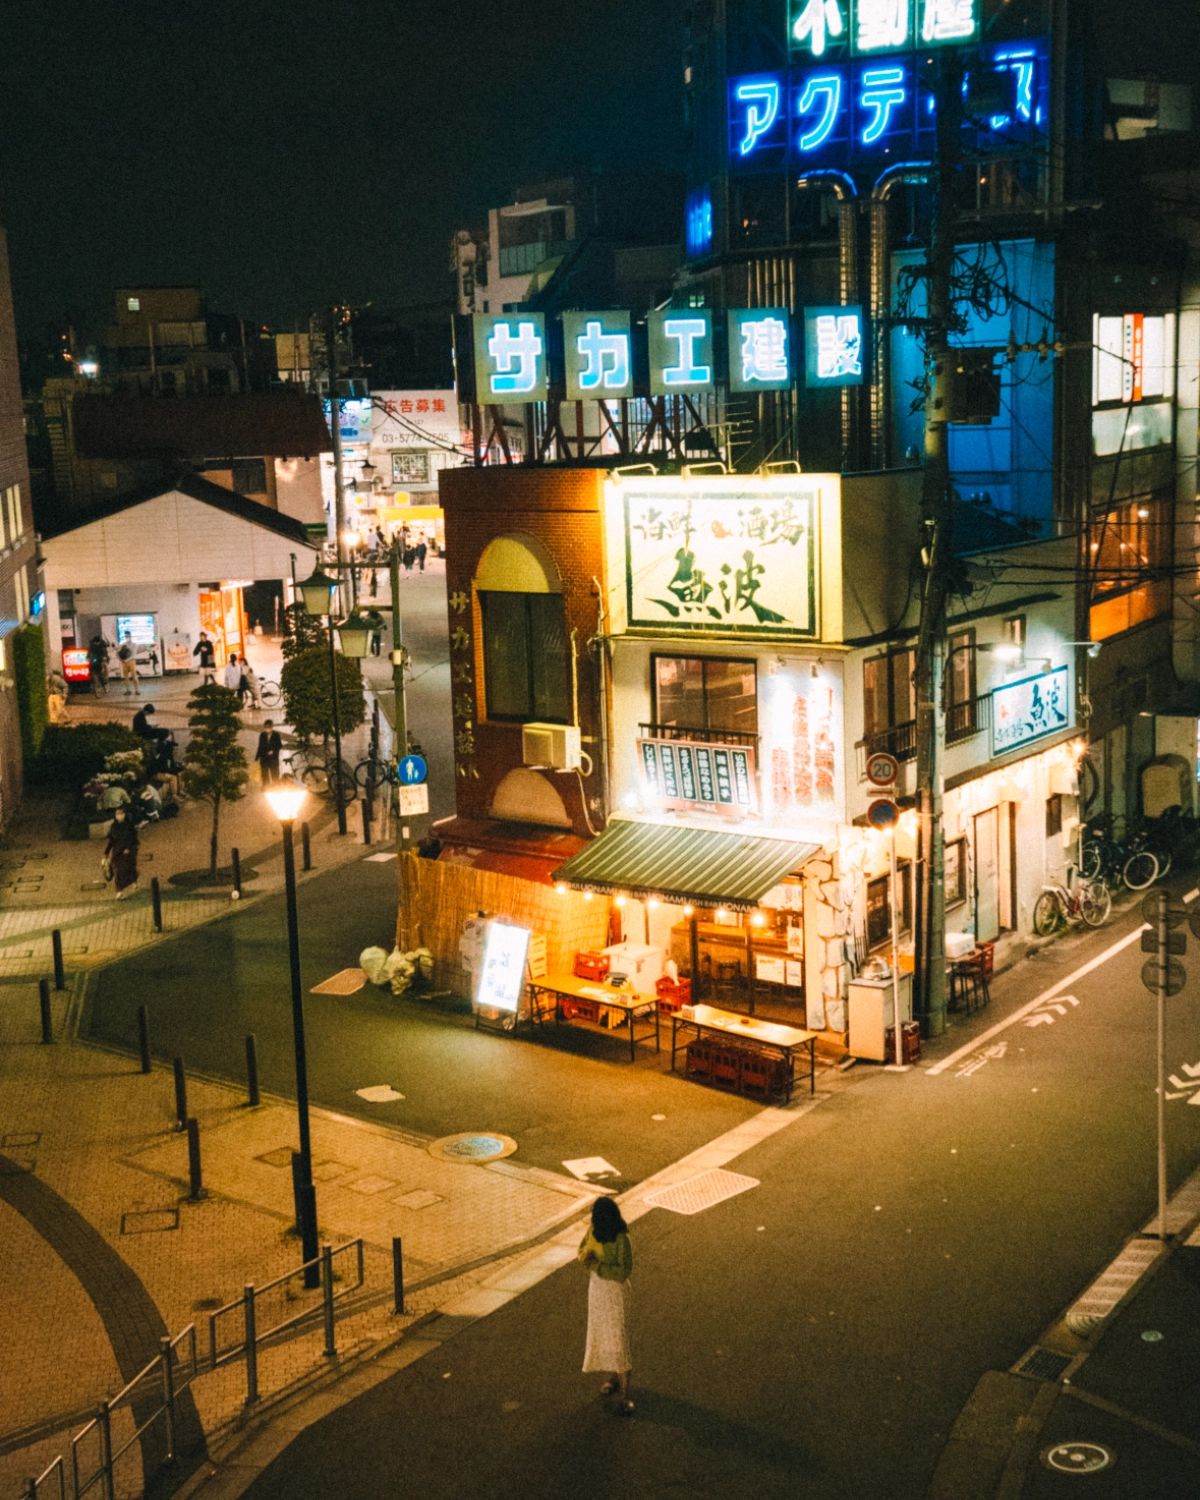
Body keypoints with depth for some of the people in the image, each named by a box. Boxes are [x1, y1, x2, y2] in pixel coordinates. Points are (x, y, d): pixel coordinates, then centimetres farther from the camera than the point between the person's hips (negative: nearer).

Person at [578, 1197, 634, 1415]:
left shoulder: (621, 1240, -26)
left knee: (618, 1338, -4)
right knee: (601, 1333, 20)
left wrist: (595, 1265, -29)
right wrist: (585, 1253, -15)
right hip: (596, 1286, 7)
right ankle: (613, 1378, 39)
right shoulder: (594, 1231, -6)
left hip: (615, 1291, -7)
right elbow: (584, 1247, 9)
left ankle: (625, 1395, 4)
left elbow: (623, 1272, -25)